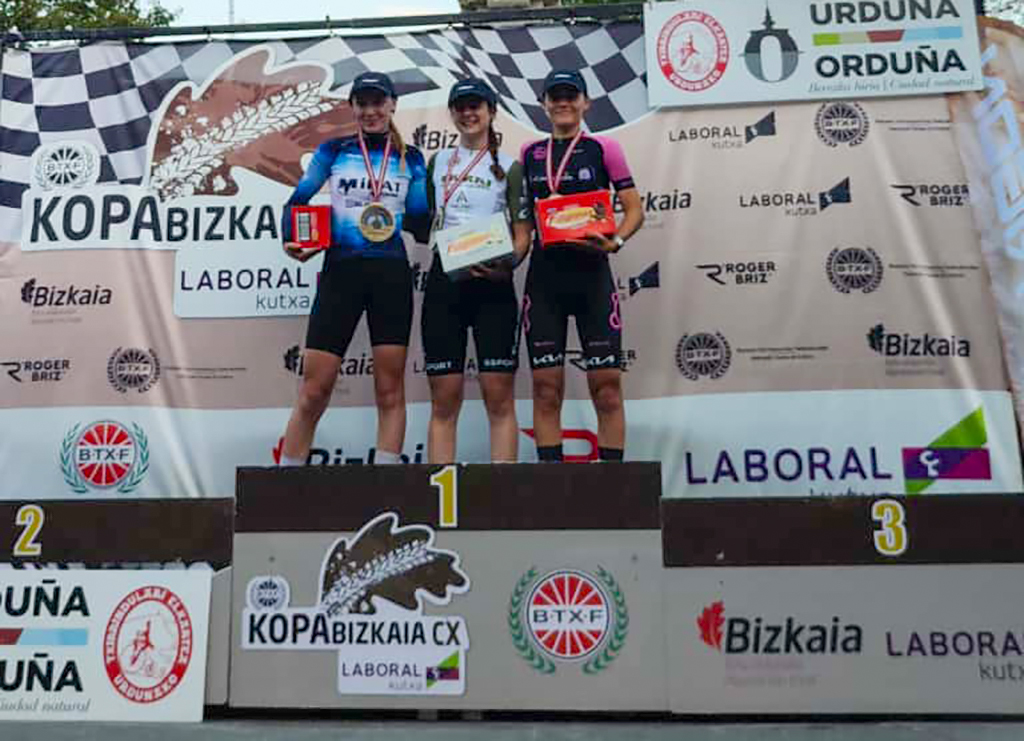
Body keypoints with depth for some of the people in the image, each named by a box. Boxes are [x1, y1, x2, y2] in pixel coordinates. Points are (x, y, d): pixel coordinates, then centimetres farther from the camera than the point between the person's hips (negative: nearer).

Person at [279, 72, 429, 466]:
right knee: (313, 392, -3)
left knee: (390, 390, 2)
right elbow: (298, 200, 5)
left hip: (392, 275, 1)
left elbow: (420, 222, 9)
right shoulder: (333, 151, 9)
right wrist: (291, 239, -9)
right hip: (340, 273, -1)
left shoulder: (411, 159, 12)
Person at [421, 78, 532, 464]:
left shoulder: (509, 167, 5)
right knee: (444, 400, 2)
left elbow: (522, 232, -2)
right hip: (445, 279, 3)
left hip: (492, 284, -3)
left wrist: (507, 265, -20)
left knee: (498, 398, -3)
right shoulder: (438, 161, 16)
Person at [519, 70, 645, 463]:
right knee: (546, 387, 1)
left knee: (606, 385, -3)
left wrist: (615, 241, -17)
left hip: (592, 272, -2)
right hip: (544, 274, 2)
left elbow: (635, 209, 1)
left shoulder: (603, 147, 5)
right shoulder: (529, 154, 13)